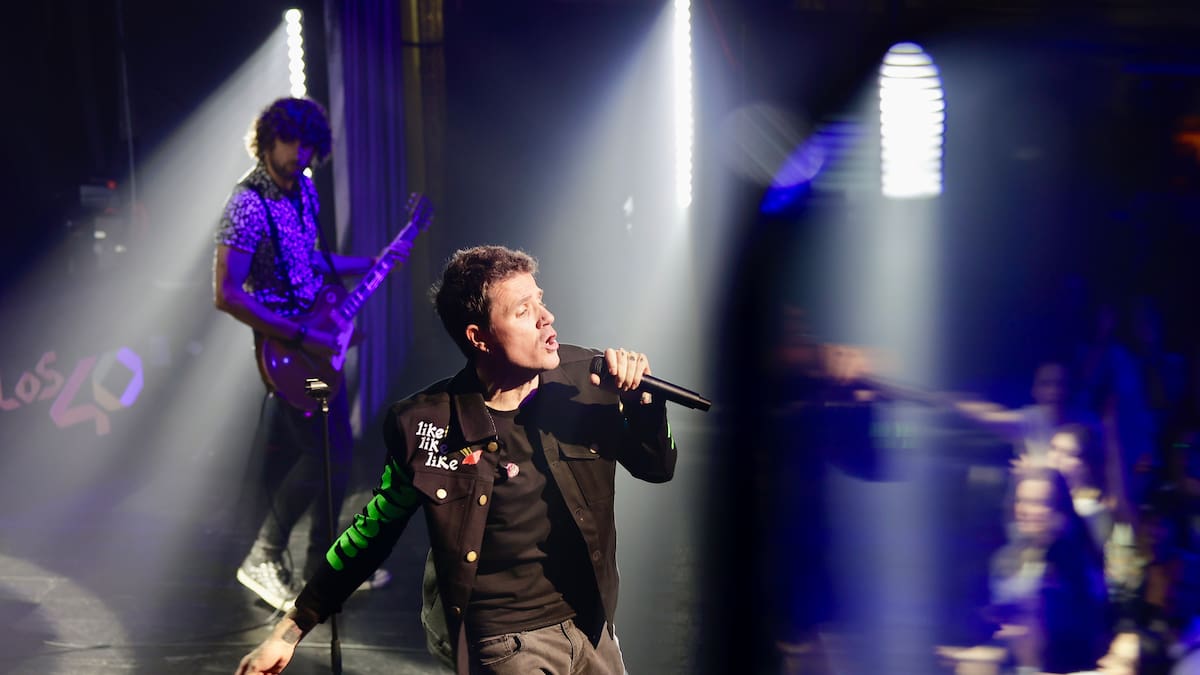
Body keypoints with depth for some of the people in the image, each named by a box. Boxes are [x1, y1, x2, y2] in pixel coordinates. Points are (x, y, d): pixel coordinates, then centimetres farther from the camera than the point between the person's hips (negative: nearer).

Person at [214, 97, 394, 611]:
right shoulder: (248, 204, -19)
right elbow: (226, 294, -25)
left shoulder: (303, 189, 8)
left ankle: (321, 567, 24)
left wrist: (371, 264, 20)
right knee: (325, 454, -11)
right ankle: (264, 559, 1)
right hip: (283, 346, -9)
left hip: (318, 340, 9)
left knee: (336, 452, 13)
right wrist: (301, 337, -24)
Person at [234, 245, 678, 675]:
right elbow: (373, 531, 1)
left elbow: (657, 468, 6)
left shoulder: (583, 379, -5)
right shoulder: (424, 424, -12)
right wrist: (291, 631, 3)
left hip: (592, 627, 4)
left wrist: (639, 395, -14)